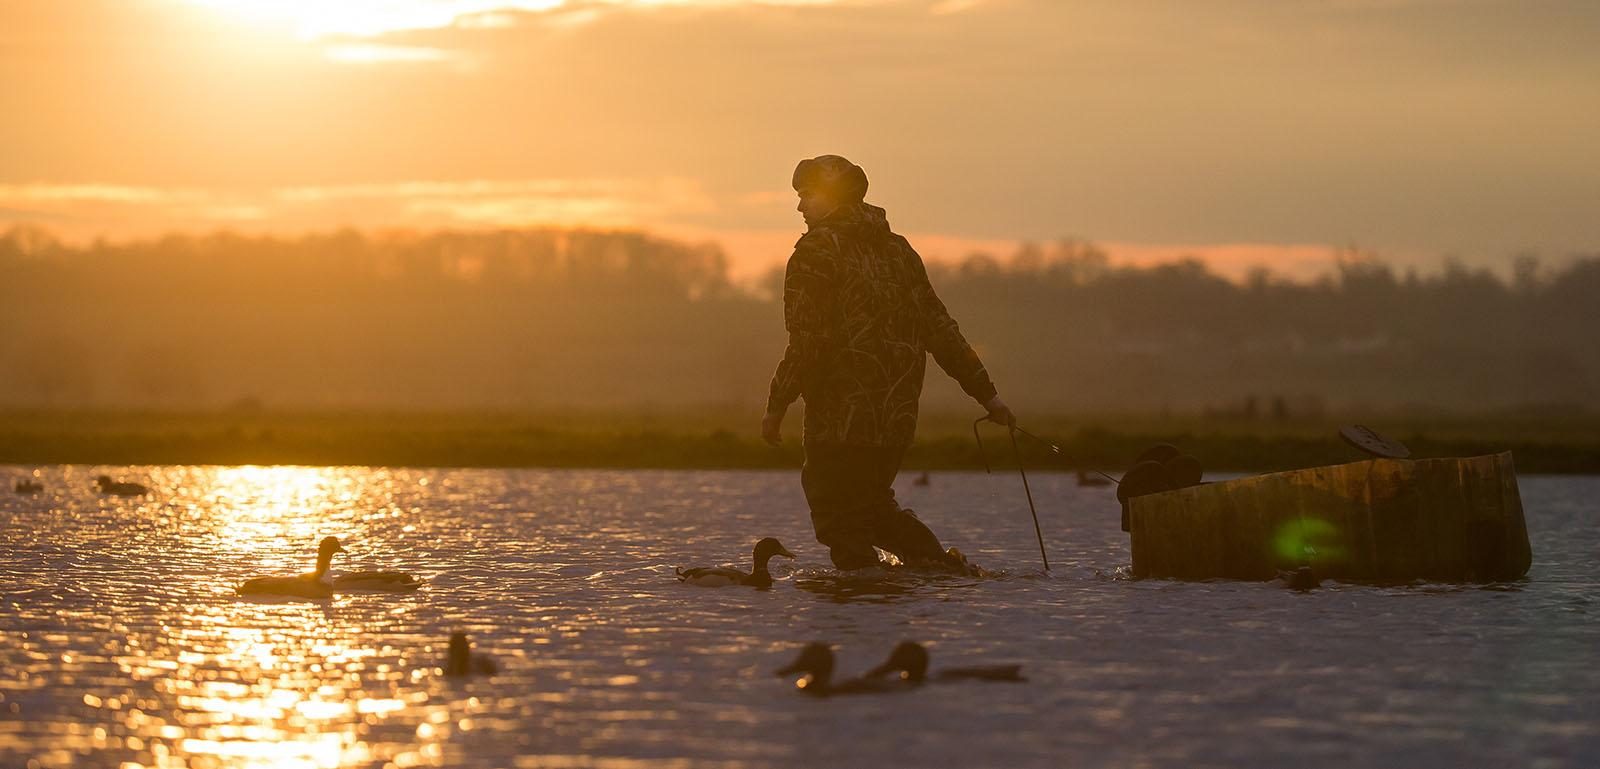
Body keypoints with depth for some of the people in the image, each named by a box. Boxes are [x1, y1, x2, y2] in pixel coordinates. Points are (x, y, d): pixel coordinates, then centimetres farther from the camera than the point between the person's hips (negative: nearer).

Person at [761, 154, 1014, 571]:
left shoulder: (818, 252, -9)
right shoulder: (897, 249, 14)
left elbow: (806, 344, -17)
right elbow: (941, 330, 13)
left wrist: (776, 406, -10)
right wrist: (986, 393, 16)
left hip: (841, 419, -8)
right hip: (897, 418, 8)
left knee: (839, 520, 1)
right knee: (872, 506, 23)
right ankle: (938, 564, 9)